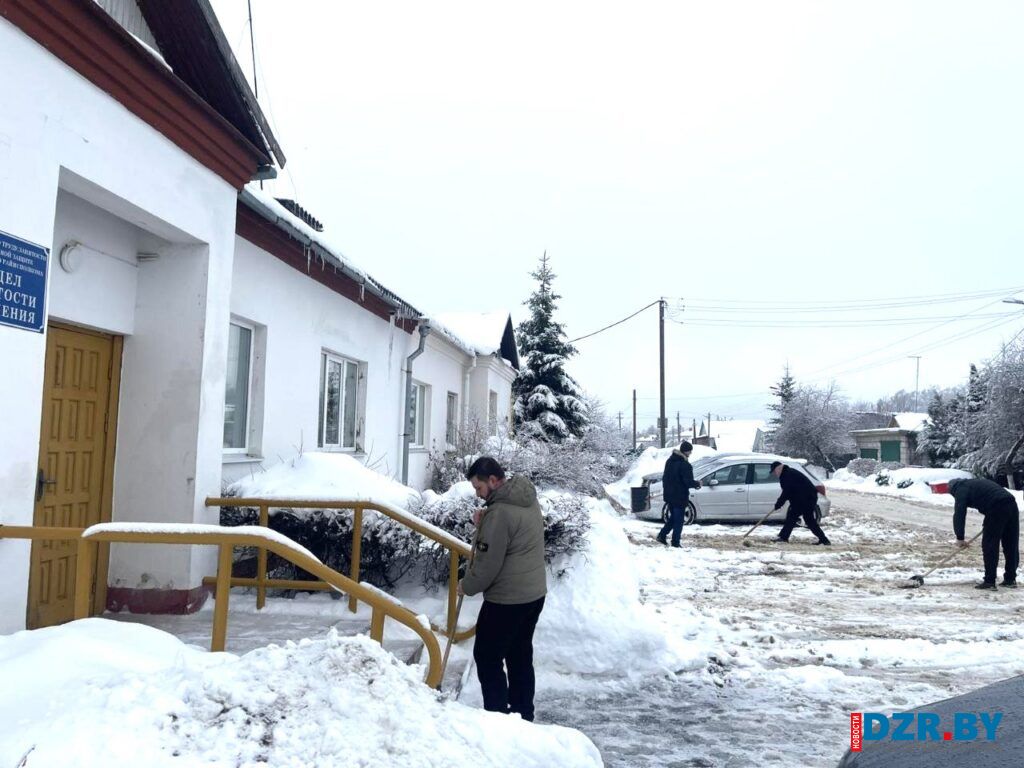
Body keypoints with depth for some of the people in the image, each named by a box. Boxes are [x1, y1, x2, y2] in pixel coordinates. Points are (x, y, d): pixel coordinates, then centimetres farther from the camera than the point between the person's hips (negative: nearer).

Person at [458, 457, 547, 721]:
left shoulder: (499, 512, -23)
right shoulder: (528, 499, 7)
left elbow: (488, 563, -19)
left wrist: (467, 586, -3)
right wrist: (484, 526, 2)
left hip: (506, 599, -9)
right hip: (535, 593, 9)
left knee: (488, 656, 5)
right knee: (520, 655, 18)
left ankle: (497, 715, 9)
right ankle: (523, 714, 27)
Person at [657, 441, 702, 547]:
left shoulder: (670, 461, 7)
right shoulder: (685, 465, -19)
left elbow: (665, 477, 14)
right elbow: (688, 482, -20)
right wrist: (697, 483, 0)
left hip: (669, 495, 7)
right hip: (680, 497, -7)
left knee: (673, 517, 21)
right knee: (678, 520, 4)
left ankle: (662, 535, 13)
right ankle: (675, 542, 8)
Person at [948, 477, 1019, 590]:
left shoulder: (961, 489, 7)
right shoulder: (976, 482, 32)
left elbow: (959, 514, -2)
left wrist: (960, 538, 0)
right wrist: (987, 525, 29)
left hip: (997, 509, -8)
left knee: (989, 546, -1)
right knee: (1011, 546, 14)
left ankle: (989, 581, -1)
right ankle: (1010, 579, 23)